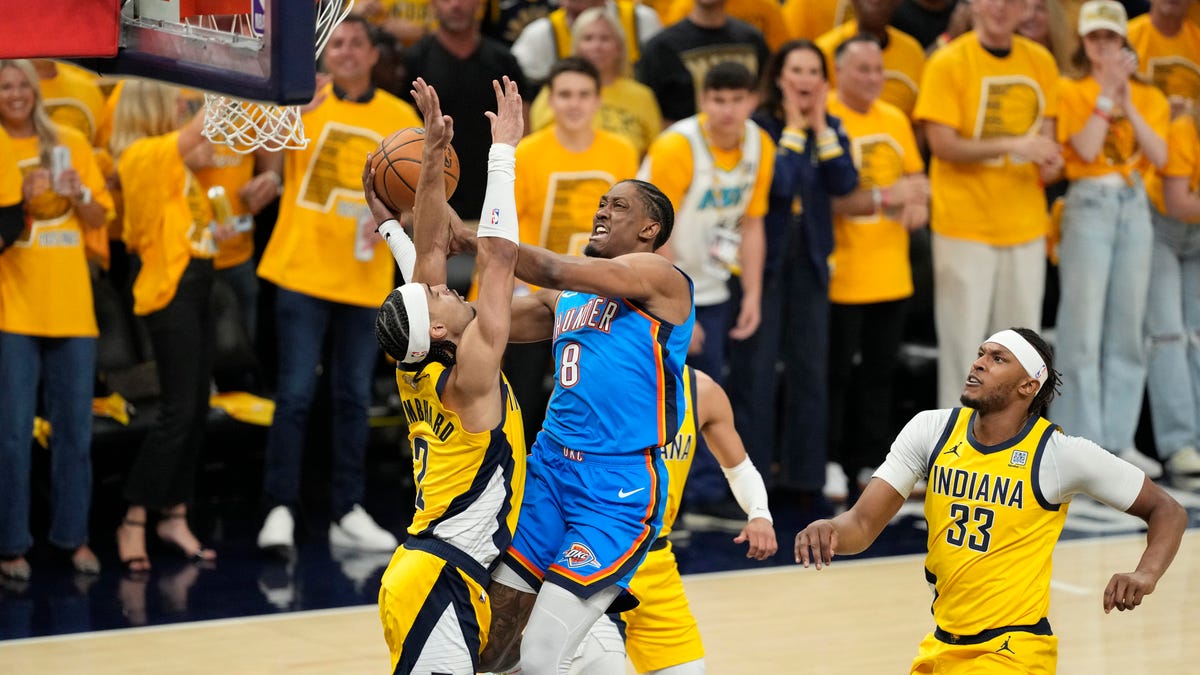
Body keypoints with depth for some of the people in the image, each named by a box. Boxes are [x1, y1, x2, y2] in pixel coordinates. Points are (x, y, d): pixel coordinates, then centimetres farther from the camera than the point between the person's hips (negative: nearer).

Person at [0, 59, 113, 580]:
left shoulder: (71, 144, 8)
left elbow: (100, 220, 10)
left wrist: (80, 195, -9)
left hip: (72, 308, 3)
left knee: (75, 429, 7)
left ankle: (73, 537, 16)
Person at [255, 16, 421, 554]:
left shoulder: (400, 117, 5)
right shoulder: (306, 101, -3)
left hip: (364, 280, 3)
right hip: (302, 270, -3)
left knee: (354, 398, 9)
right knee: (295, 393, -5)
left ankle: (347, 513, 17)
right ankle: (280, 509, 0)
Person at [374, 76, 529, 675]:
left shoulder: (415, 369, 7)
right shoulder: (469, 375, -14)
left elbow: (432, 249, 10)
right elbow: (498, 255, -15)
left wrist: (433, 154, 6)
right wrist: (503, 150, -12)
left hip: (426, 574, 9)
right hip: (439, 580, -9)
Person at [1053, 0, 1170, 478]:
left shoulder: (1148, 97, 11)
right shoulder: (1071, 92, 1)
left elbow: (1159, 156, -2)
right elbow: (1086, 149, -12)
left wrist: (1128, 105, -9)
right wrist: (1107, 95, -12)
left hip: (1134, 205, 4)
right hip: (1089, 204, -4)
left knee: (1128, 326, 4)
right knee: (1084, 327, -7)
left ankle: (1119, 440, 9)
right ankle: (1082, 442, -5)